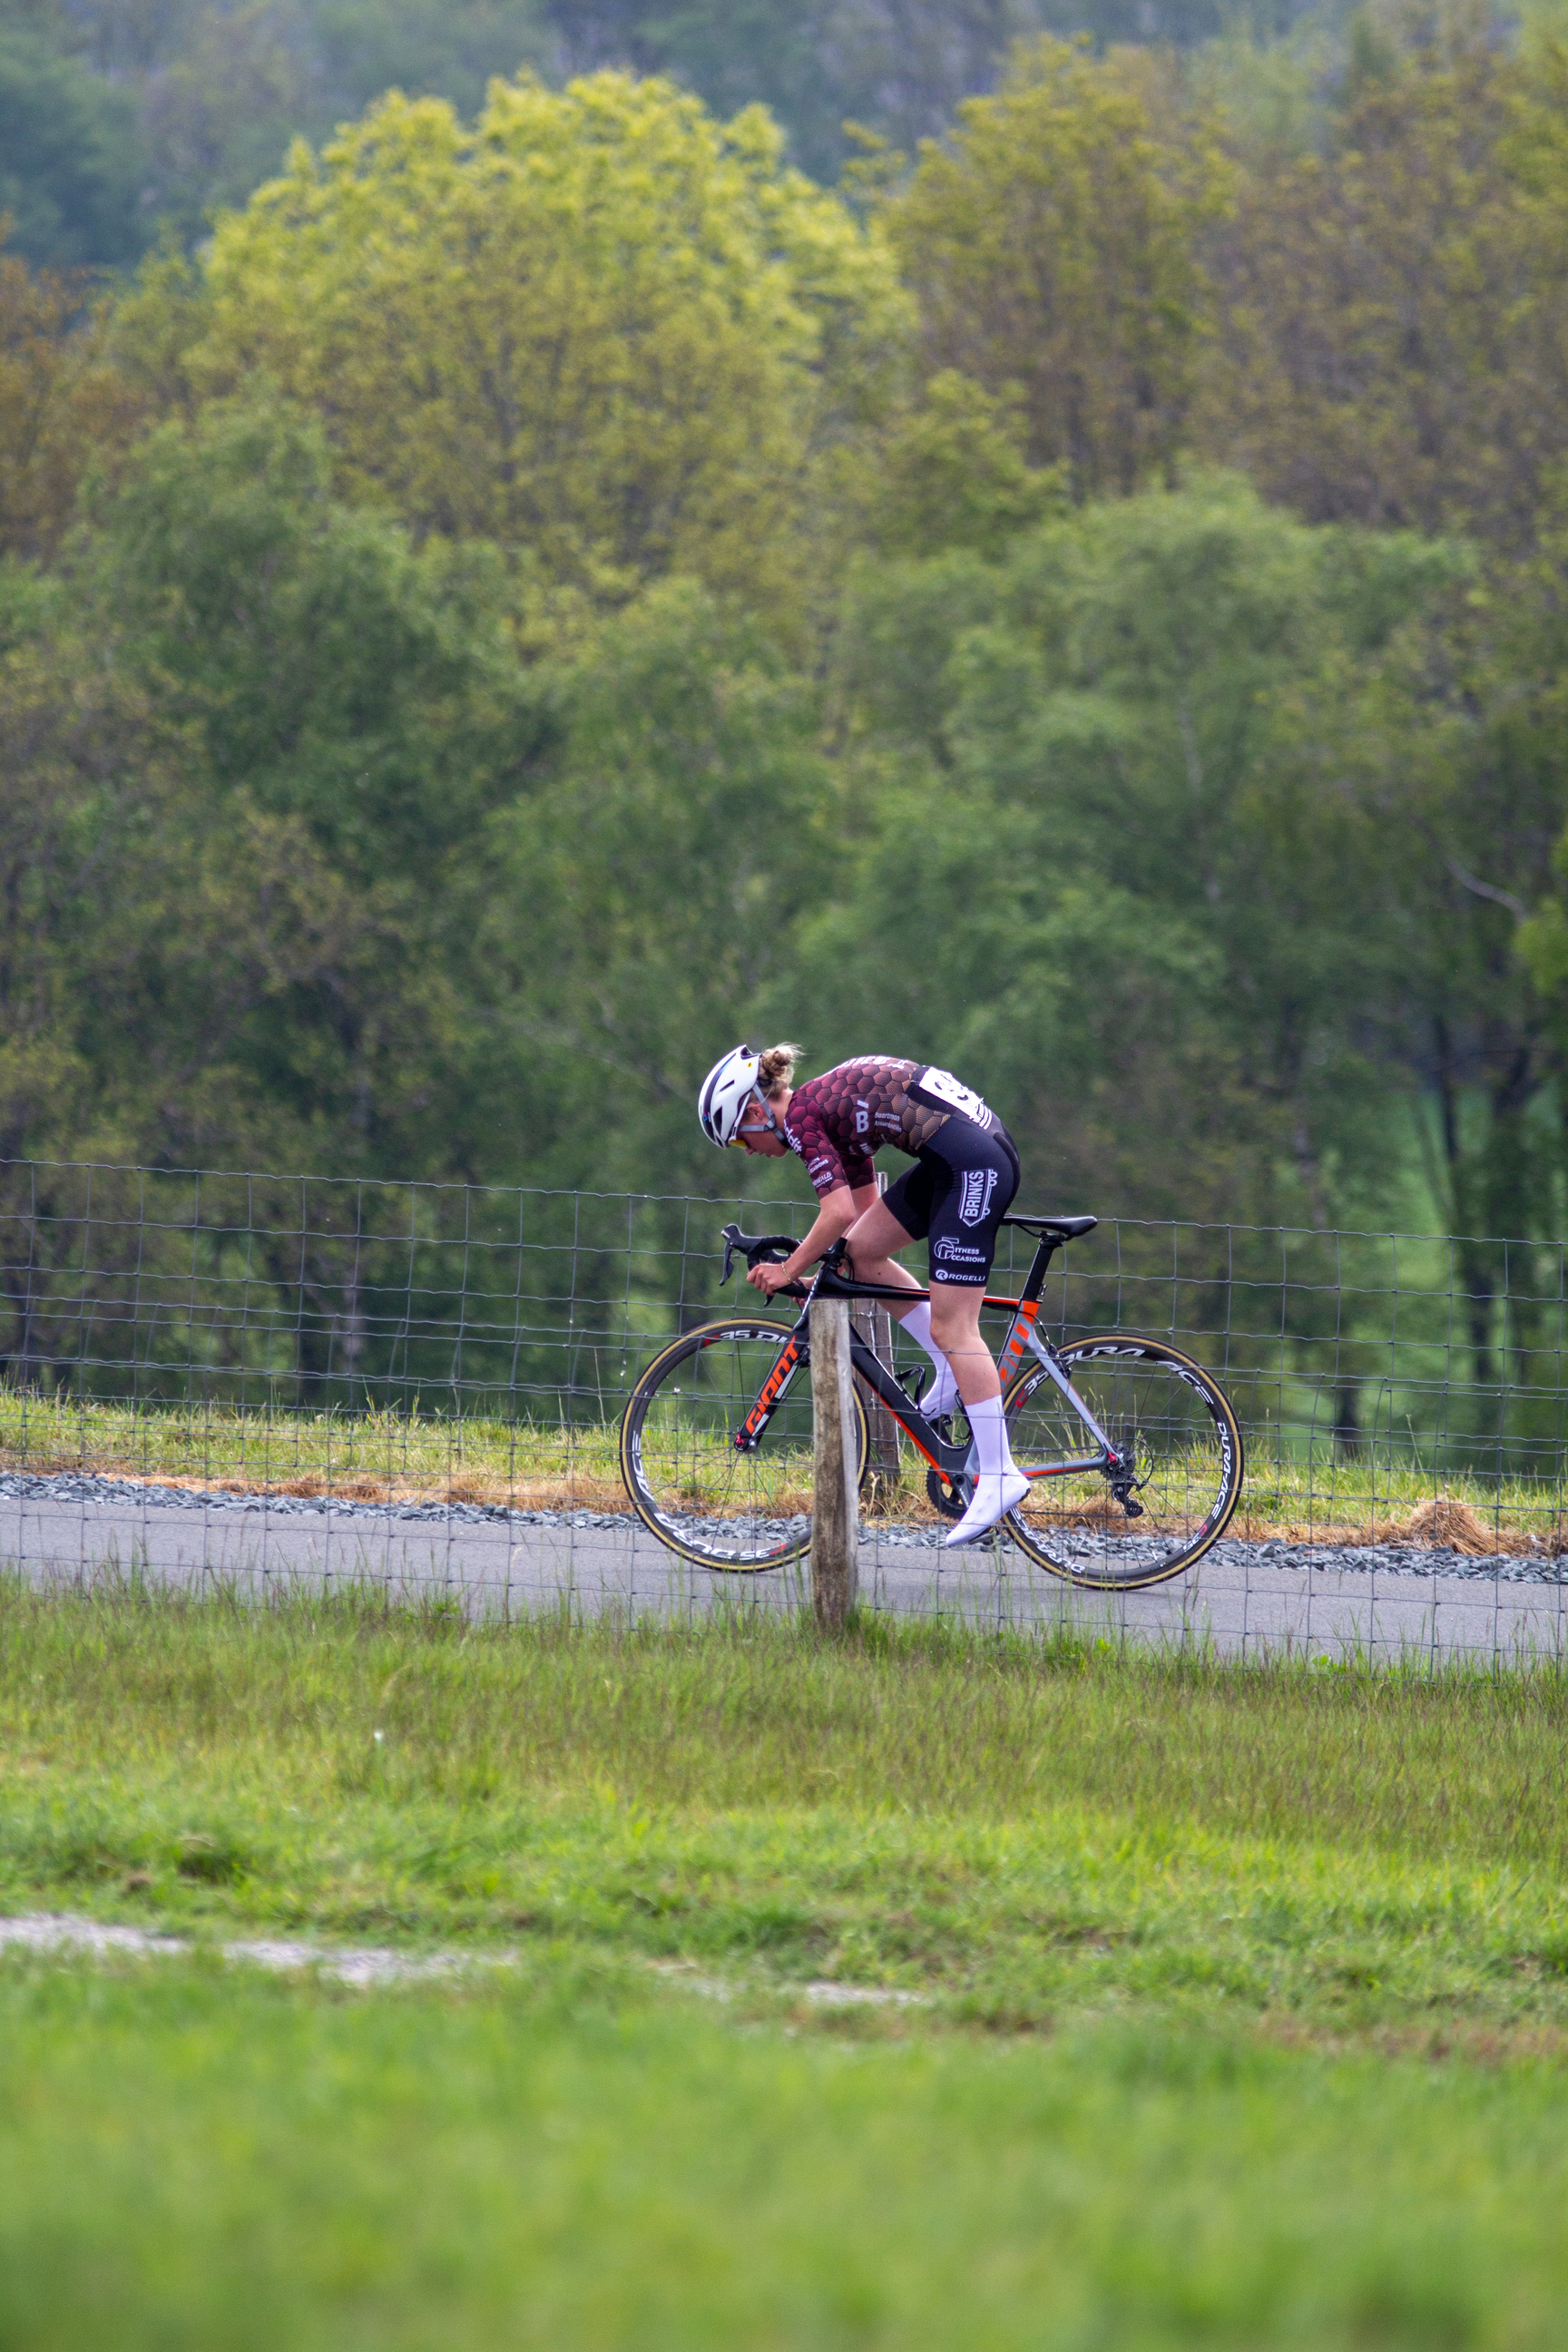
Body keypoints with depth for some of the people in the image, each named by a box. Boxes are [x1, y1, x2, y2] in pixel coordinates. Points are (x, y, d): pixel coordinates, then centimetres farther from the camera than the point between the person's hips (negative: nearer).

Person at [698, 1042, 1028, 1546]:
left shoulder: (801, 1116, -5)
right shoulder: (829, 1107, 22)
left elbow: (838, 1213, -13)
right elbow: (863, 1209, 29)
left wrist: (789, 1270, -1)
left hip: (973, 1164, -10)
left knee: (951, 1328, -8)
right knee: (862, 1250, 16)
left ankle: (1000, 1476, -10)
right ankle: (951, 1370, 17)